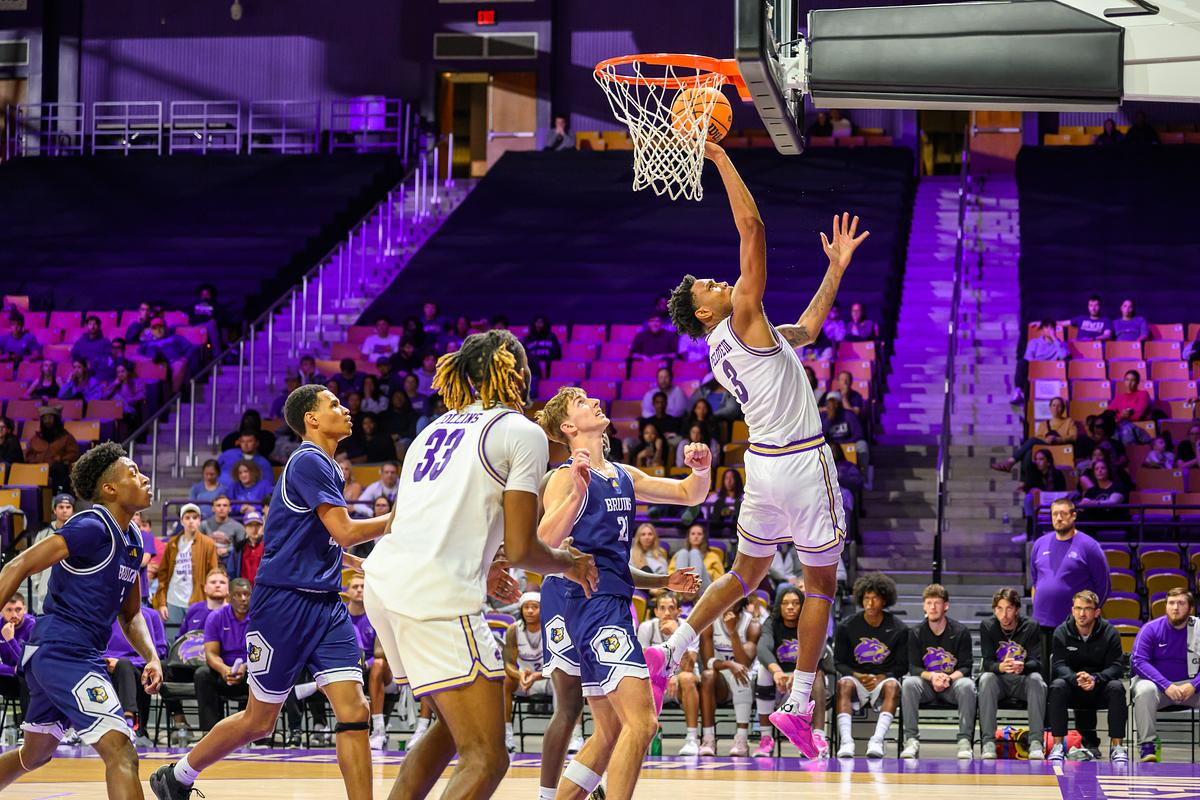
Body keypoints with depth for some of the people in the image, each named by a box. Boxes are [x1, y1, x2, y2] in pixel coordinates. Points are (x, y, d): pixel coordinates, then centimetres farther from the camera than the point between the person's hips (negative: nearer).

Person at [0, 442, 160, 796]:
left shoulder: (133, 541, 14)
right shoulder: (92, 528, -14)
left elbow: (130, 613, 23)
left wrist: (151, 657, 6)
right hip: (62, 651, -11)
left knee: (35, 755, 26)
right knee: (121, 752, -20)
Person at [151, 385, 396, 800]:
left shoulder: (326, 467, 17)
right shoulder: (308, 461, -12)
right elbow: (345, 531, -18)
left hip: (325, 604, 8)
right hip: (284, 602, -8)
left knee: (354, 711, -8)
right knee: (259, 720, 4)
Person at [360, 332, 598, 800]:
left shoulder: (437, 427, 24)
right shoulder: (522, 433, 2)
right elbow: (520, 549, -3)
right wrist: (570, 563, 19)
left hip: (384, 579, 8)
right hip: (436, 590, -8)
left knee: (451, 727, 27)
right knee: (486, 757, -8)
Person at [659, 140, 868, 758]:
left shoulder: (722, 352, 14)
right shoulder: (742, 318, -9)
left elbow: (805, 328, 25)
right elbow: (750, 226, -17)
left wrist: (836, 268, 26)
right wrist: (720, 159, -13)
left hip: (762, 463, 8)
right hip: (803, 461, -8)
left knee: (746, 572, 23)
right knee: (821, 581, 5)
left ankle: (668, 651, 12)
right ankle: (798, 707, 4)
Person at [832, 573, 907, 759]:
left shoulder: (899, 629, 3)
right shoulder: (846, 627, 3)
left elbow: (902, 666, 5)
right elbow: (839, 662, 7)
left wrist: (882, 678, -13)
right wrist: (857, 676, -12)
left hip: (883, 679, 0)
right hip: (856, 678, 0)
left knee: (892, 685, -35)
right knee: (844, 683, -34)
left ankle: (877, 741, -49)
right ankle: (846, 741, -48)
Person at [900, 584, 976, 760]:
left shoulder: (960, 632, -1)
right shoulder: (916, 633, 4)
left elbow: (966, 667, -4)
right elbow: (914, 667, -2)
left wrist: (949, 678, -25)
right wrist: (931, 676, -23)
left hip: (953, 682, -1)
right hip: (926, 686, 1)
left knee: (967, 685, -34)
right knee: (909, 683, -31)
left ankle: (965, 740, -30)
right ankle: (911, 740, -30)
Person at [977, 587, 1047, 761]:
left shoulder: (1031, 627, -3)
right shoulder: (987, 626, -1)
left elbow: (1037, 662, -12)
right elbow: (987, 662, -10)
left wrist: (1023, 667, -37)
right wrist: (1000, 667, -35)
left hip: (1022, 680, 0)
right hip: (998, 681, 0)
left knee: (1036, 680, -33)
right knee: (986, 678, -32)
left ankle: (1036, 742, -37)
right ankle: (988, 743, -37)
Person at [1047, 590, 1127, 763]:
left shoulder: (1109, 633, -6)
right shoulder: (1061, 632, -4)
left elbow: (1116, 666, -13)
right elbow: (1059, 665, -13)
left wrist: (1094, 679, -33)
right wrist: (1076, 679, -35)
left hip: (1100, 687, 0)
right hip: (1073, 690, 1)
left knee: (1116, 687, -31)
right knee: (1057, 686, -30)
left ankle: (1116, 745, -24)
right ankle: (1058, 745, -28)